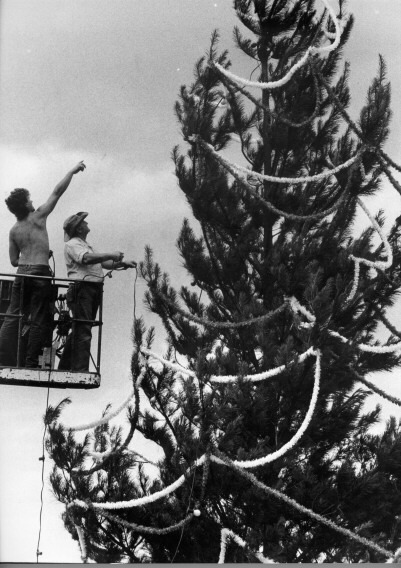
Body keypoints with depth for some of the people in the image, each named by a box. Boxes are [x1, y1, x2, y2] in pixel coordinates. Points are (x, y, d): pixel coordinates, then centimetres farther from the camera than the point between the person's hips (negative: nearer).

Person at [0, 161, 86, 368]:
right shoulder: (38, 217, -3)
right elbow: (57, 192, 0)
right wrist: (72, 171, 9)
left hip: (21, 273, 5)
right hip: (40, 273, -5)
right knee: (38, 319, -1)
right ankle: (31, 362, -4)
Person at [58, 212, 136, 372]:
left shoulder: (85, 245, 27)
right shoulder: (73, 244, -5)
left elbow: (102, 263, 23)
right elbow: (86, 258, -23)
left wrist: (123, 263, 9)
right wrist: (111, 255, -22)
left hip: (94, 290, 10)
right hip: (81, 287, -10)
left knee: (79, 331, 14)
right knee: (83, 331, -14)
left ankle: (65, 366, 22)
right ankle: (80, 370, -18)